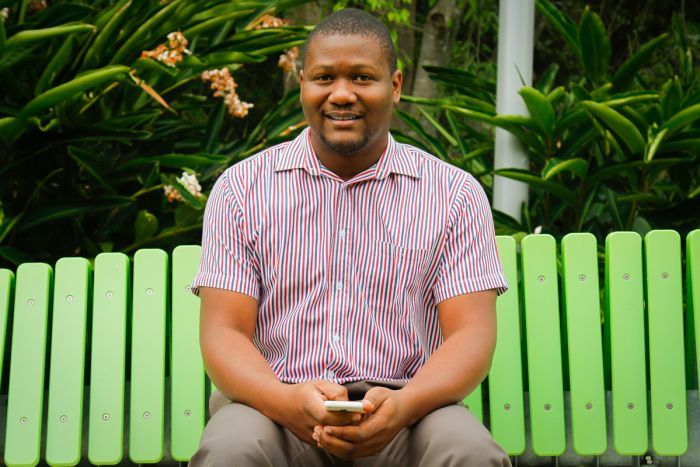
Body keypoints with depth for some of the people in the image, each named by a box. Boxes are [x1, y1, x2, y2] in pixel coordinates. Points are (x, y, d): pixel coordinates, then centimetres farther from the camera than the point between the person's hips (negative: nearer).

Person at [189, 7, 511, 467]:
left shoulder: (456, 193, 6)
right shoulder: (241, 188, 7)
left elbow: (472, 334, 0)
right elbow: (223, 332, 0)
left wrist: (403, 406, -22)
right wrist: (286, 401, -22)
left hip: (403, 411, 0)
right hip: (277, 406, 0)